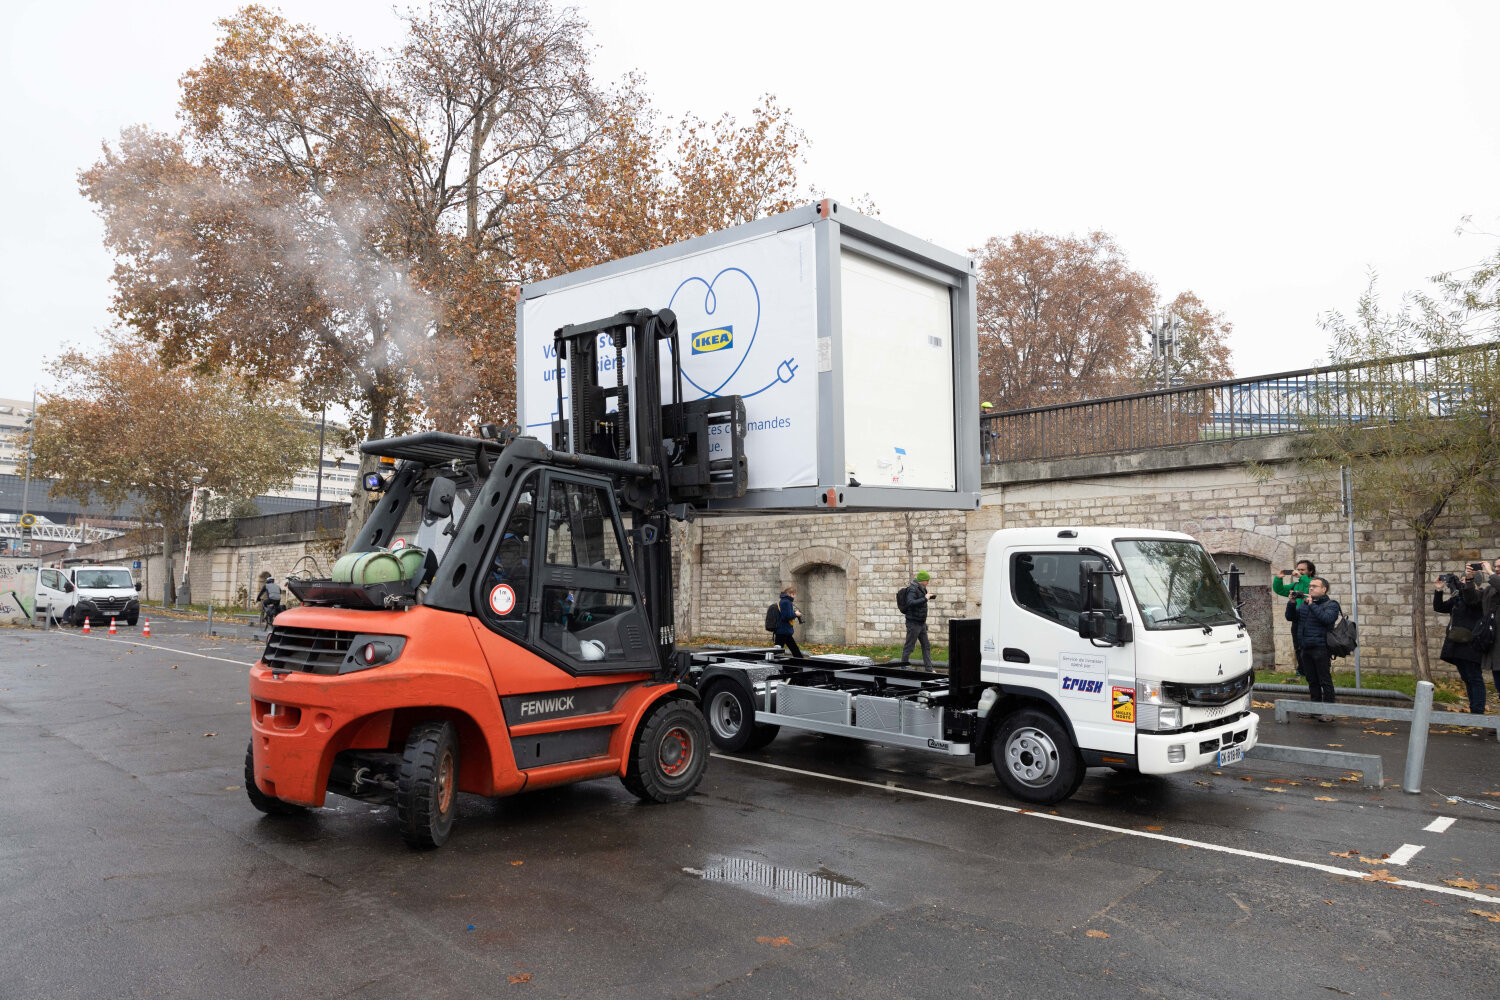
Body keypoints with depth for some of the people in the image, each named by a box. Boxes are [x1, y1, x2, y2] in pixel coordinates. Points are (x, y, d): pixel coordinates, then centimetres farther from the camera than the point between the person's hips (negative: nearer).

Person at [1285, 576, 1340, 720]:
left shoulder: (1331, 604, -2)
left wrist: (1312, 605, -21)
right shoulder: (1304, 603, 16)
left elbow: (1327, 618, -21)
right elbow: (1290, 617, 12)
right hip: (1306, 648, 6)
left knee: (1325, 681, -4)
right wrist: (1292, 603, -1)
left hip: (1321, 648, -6)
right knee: (1312, 681, 13)